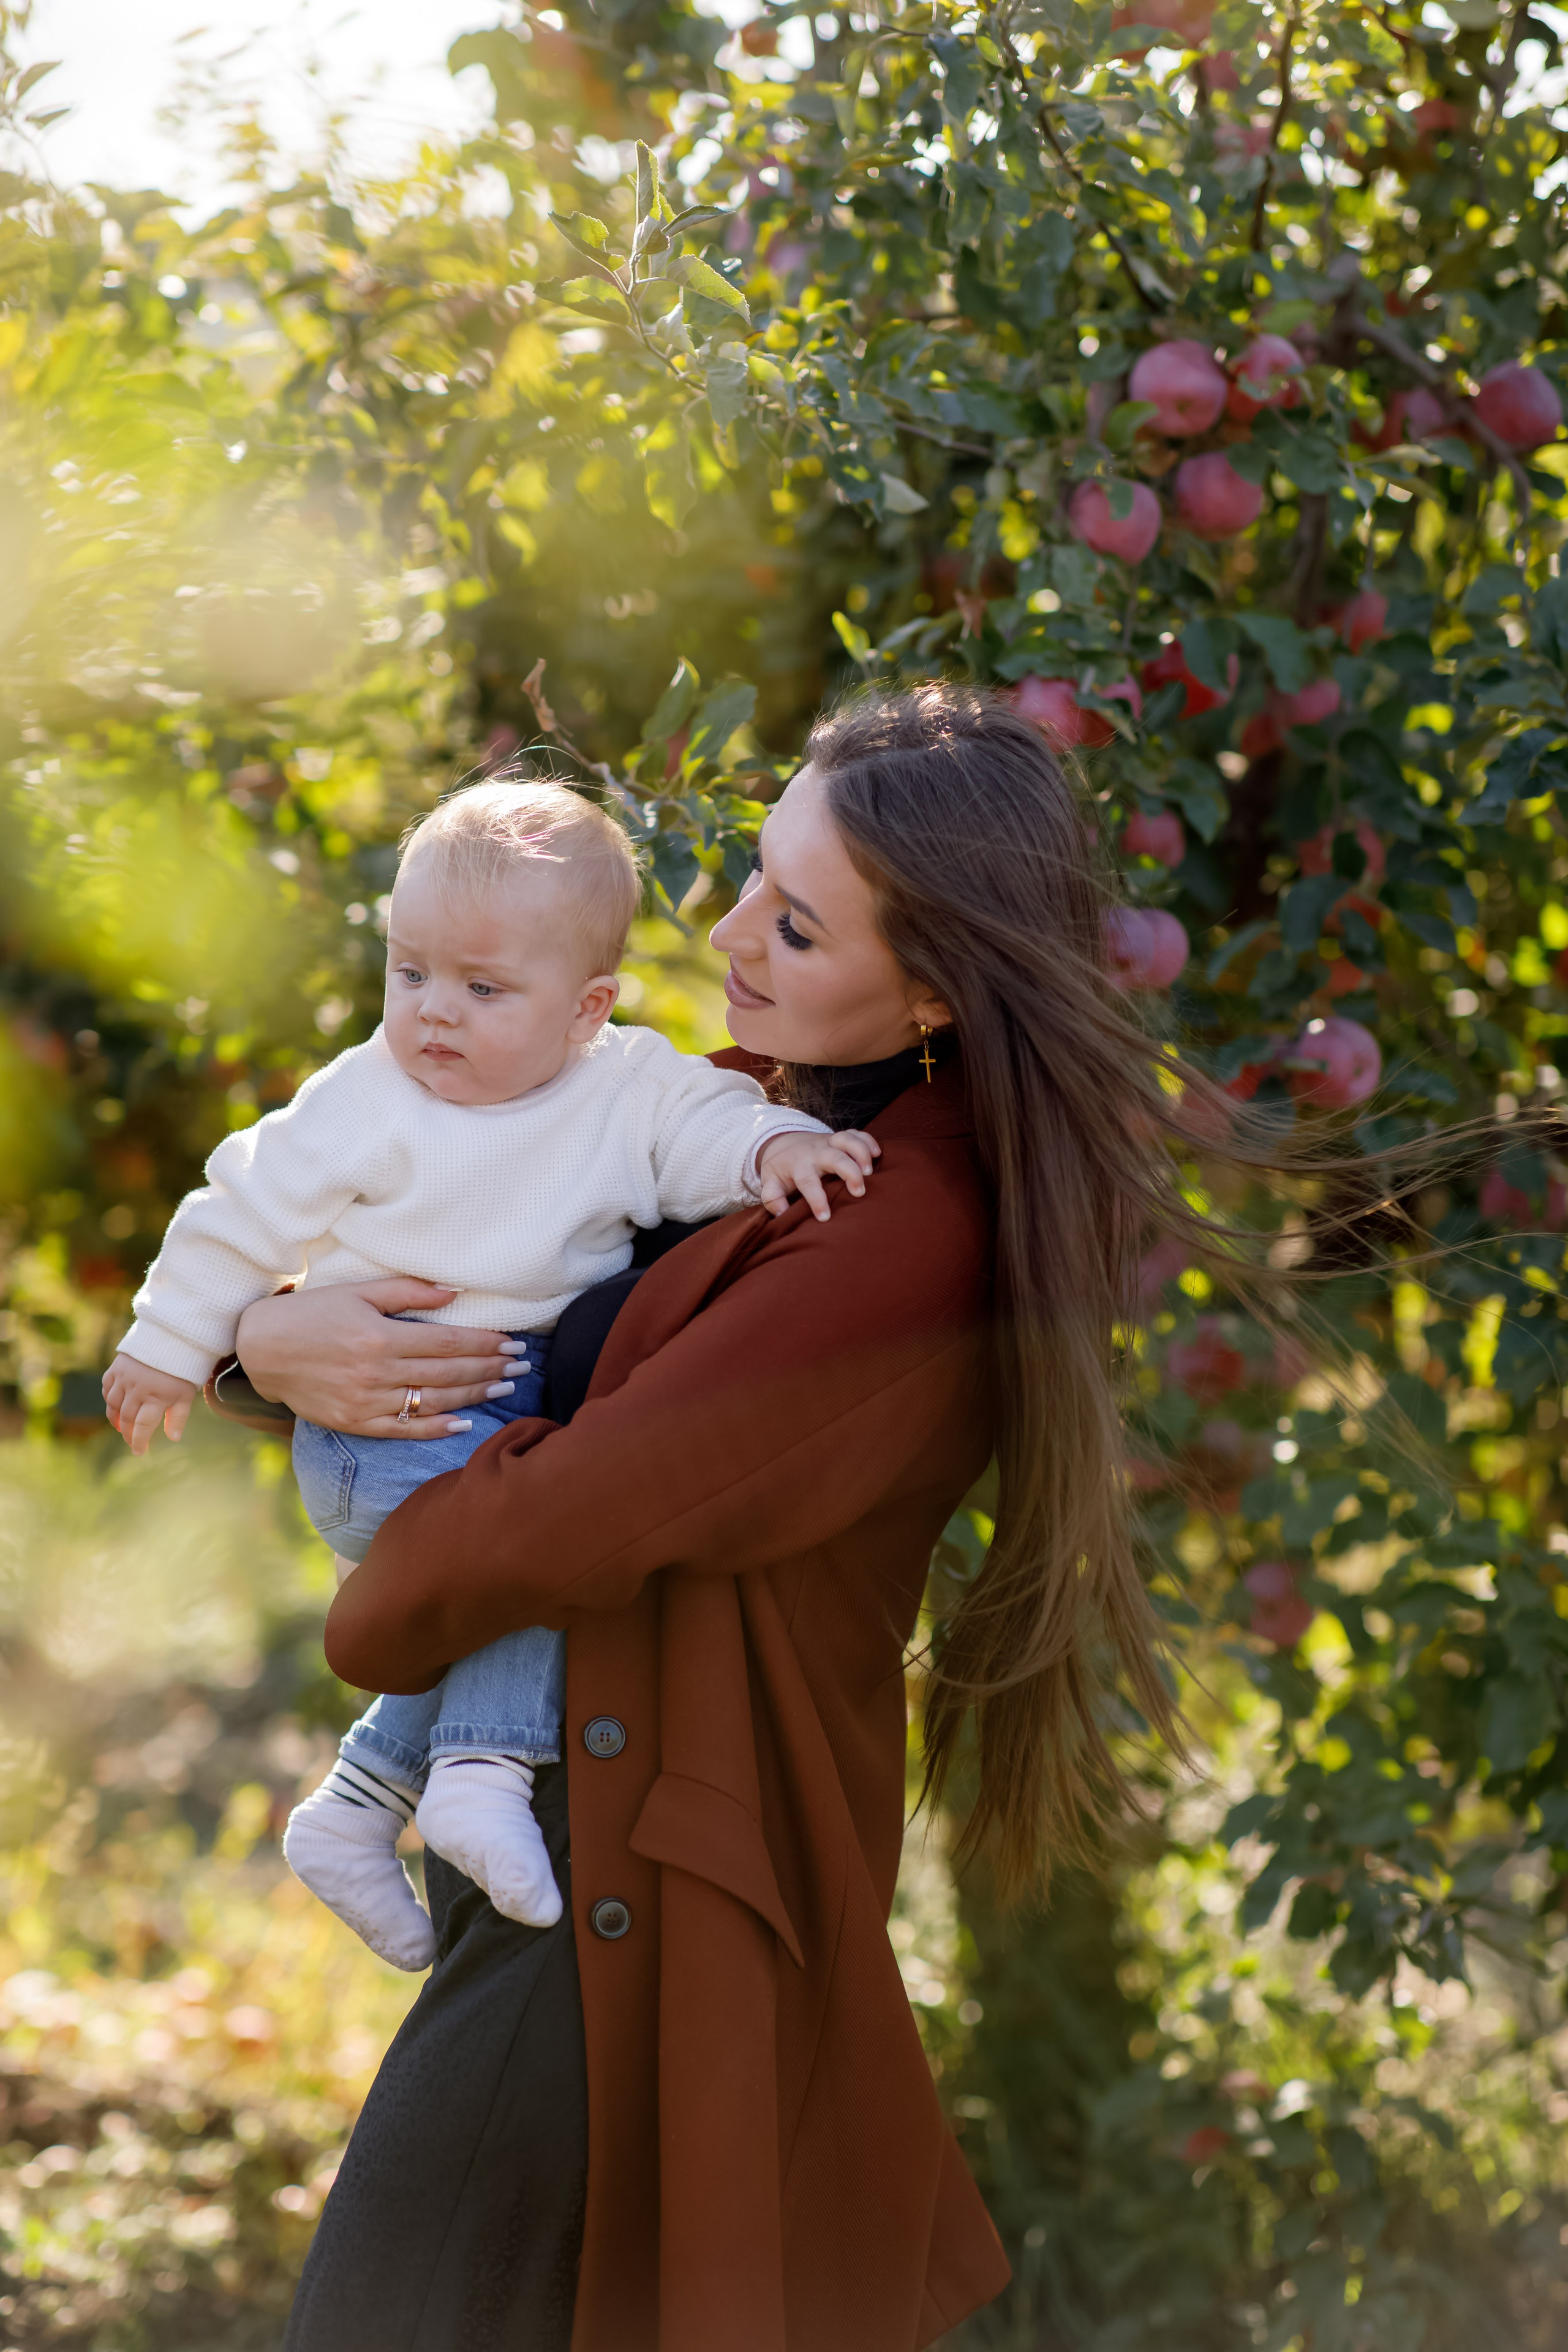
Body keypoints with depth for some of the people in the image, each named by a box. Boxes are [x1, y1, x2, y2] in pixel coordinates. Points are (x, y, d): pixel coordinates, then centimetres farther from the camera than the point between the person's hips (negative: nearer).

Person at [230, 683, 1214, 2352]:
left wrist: (371, 1620, -6)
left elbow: (575, 1513, -24)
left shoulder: (912, 1231, -24)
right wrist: (271, 1337, -9)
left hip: (639, 1883, -9)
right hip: (533, 1785, 9)